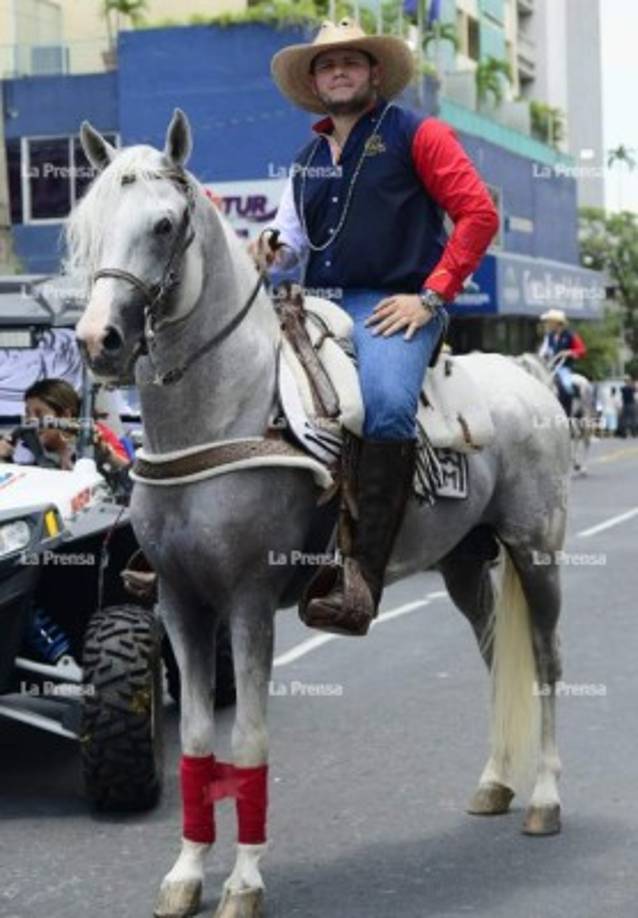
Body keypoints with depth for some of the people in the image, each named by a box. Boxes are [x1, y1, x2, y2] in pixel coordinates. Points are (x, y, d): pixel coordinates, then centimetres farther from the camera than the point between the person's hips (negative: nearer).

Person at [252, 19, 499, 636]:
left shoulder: (417, 135, 5)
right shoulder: (308, 158, 22)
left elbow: (478, 213, -2)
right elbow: (294, 237, 25)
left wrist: (430, 296, -10)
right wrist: (272, 247, 0)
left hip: (393, 305, -7)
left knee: (387, 407, -34)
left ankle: (360, 583, -40)